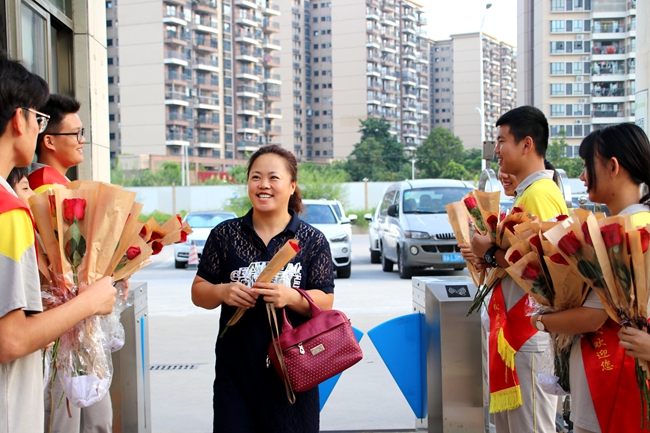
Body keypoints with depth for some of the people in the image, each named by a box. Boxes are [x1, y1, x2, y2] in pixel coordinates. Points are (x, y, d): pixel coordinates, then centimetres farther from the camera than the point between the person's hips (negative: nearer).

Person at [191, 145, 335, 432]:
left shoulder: (313, 240, 1)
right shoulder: (224, 234, 4)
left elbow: (325, 302, -1)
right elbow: (198, 292, 7)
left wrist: (291, 297, -20)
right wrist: (222, 292, -14)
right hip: (235, 368, 1)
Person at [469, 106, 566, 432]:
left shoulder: (541, 193, -16)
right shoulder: (525, 193, 16)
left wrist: (492, 254, -15)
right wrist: (489, 255, 6)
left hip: (532, 337, -10)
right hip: (514, 331, 10)